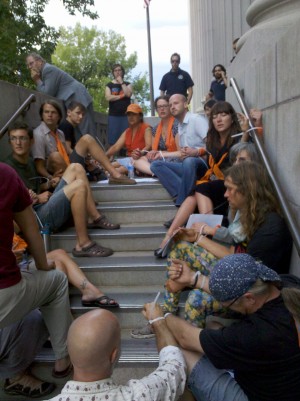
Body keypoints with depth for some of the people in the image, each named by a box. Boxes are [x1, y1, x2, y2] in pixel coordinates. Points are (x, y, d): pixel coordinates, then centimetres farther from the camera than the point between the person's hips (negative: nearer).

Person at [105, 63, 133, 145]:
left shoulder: (127, 84, 13)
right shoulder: (109, 85, 11)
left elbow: (128, 94, -7)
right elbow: (108, 98, -6)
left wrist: (121, 82, -3)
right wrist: (121, 96, -4)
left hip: (125, 114, 0)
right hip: (113, 115, 0)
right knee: (113, 140, -5)